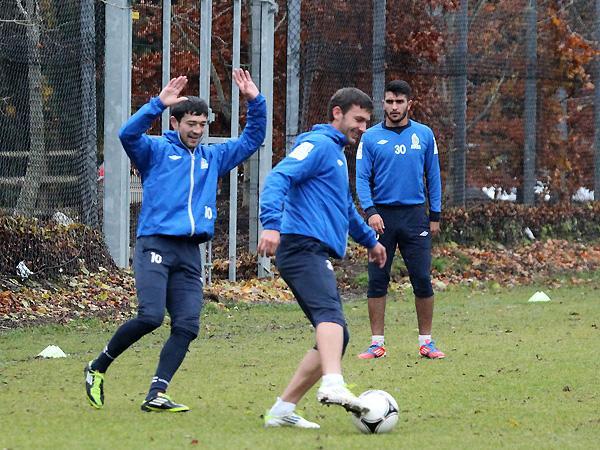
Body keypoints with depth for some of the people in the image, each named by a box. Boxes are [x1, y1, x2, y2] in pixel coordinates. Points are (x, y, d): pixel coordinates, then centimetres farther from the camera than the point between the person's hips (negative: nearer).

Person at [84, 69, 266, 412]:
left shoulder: (213, 158, 22)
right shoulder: (157, 150, 6)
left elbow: (253, 139, 26)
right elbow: (128, 134, -14)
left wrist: (255, 101, 12)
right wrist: (158, 104, -23)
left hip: (190, 254, 6)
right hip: (155, 245, -5)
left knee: (187, 326, -8)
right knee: (150, 316, -19)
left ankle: (157, 394, -9)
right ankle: (99, 367, 0)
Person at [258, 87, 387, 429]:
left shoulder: (337, 154, 29)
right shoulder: (319, 145, -2)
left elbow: (345, 207, 46)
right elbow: (279, 178, -18)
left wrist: (369, 239, 57)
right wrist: (272, 223, -33)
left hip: (318, 257, 11)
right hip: (304, 247, -11)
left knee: (336, 336, 6)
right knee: (331, 314, -33)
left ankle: (283, 410, 9)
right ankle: (333, 385, -57)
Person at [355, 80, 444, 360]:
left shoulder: (424, 135, 7)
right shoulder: (370, 138, 3)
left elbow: (433, 176, 11)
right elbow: (362, 178, 0)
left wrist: (435, 216, 6)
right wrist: (370, 211, -15)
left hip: (415, 215, 0)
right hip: (382, 216, 0)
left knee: (422, 280, -3)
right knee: (377, 281, -1)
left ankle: (426, 341, 6)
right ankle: (377, 343, 5)